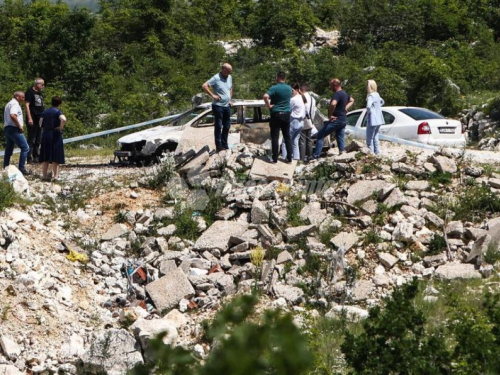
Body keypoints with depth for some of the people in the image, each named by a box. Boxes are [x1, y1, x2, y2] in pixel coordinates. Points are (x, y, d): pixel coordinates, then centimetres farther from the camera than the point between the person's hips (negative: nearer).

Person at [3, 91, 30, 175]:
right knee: (25, 148, -8)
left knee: (8, 150, 15)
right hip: (14, 129, -10)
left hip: (7, 128, 10)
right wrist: (20, 126, -18)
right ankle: (22, 168, -12)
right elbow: (13, 116, -28)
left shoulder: (9, 104, 20)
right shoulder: (15, 104, -12)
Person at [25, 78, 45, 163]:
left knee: (38, 140, 11)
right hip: (32, 119, -8)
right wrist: (29, 118, -19)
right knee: (31, 139, -8)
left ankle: (36, 157, 18)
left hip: (39, 119, 8)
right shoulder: (30, 92, -7)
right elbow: (27, 105, -13)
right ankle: (29, 158, -7)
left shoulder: (40, 93, 17)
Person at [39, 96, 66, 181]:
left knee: (45, 156, 9)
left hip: (45, 135, 5)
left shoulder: (45, 112, 8)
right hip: (55, 135, -5)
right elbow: (63, 119, -27)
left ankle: (44, 175, 8)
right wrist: (61, 127, -12)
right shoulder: (57, 111, -8)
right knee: (56, 156, 2)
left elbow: (40, 124, 3)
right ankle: (55, 175, 1)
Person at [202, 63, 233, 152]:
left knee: (227, 126, 11)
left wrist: (230, 99, 14)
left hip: (227, 106, 7)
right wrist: (213, 95, -21)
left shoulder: (229, 78, 9)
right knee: (218, 126, -4)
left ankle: (224, 145, 20)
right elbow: (204, 86, -20)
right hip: (218, 106, -7)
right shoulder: (216, 78, -13)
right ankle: (218, 145, -2)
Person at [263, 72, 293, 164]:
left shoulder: (274, 88, -12)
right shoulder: (289, 88, 7)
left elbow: (266, 96, -28)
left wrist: (268, 106, -15)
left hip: (276, 114, -5)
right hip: (286, 114, 5)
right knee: (287, 136, 9)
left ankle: (274, 158, 0)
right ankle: (289, 157, 9)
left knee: (275, 137, 0)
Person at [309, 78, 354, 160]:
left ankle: (316, 155, -7)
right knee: (340, 138, 12)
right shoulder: (344, 94, 13)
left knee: (320, 135, -4)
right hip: (343, 120, 9)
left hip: (336, 119, -9)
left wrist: (330, 115, -22)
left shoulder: (337, 94, -17)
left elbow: (333, 104, -36)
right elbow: (352, 100, 32)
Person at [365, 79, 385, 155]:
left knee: (369, 139, -5)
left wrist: (368, 112, -14)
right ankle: (377, 152, 21)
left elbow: (368, 106, -33)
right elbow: (382, 102, 31)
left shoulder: (370, 96, -17)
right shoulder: (377, 95, 11)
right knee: (375, 137, 18)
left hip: (372, 120, -9)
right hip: (378, 119, 9)